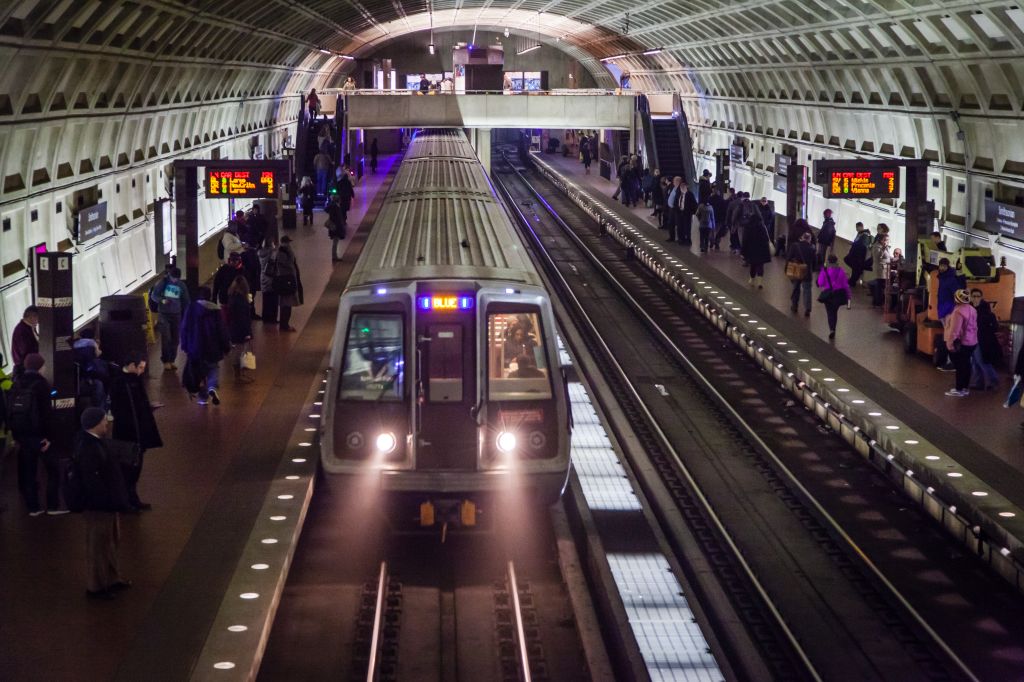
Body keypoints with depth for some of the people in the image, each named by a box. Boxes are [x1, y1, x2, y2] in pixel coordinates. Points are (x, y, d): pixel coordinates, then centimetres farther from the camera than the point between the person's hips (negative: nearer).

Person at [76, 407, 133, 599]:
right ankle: (96, 586, 19)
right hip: (97, 504, -10)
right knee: (99, 544, 5)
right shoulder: (87, 448, -27)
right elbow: (92, 481, -28)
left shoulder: (97, 441, 3)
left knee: (112, 540, 22)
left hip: (107, 502, 10)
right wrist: (109, 501, -24)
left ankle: (112, 578, 37)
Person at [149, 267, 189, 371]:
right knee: (166, 338, -9)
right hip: (163, 314, -3)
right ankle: (165, 361, 1)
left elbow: (185, 301, 10)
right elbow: (153, 295, -4)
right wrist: (161, 300, -24)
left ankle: (172, 361, 16)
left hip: (176, 314, 3)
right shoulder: (163, 283, -6)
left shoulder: (182, 286, 2)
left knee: (175, 339, 4)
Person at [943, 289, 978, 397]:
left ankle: (959, 389, -1)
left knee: (959, 366, -4)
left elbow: (955, 329, -22)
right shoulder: (972, 310, 8)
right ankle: (965, 387, 18)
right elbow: (974, 326, 16)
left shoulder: (958, 311, -21)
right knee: (966, 364, 13)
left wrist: (950, 343, -17)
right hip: (971, 342, 9)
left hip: (960, 343, -9)